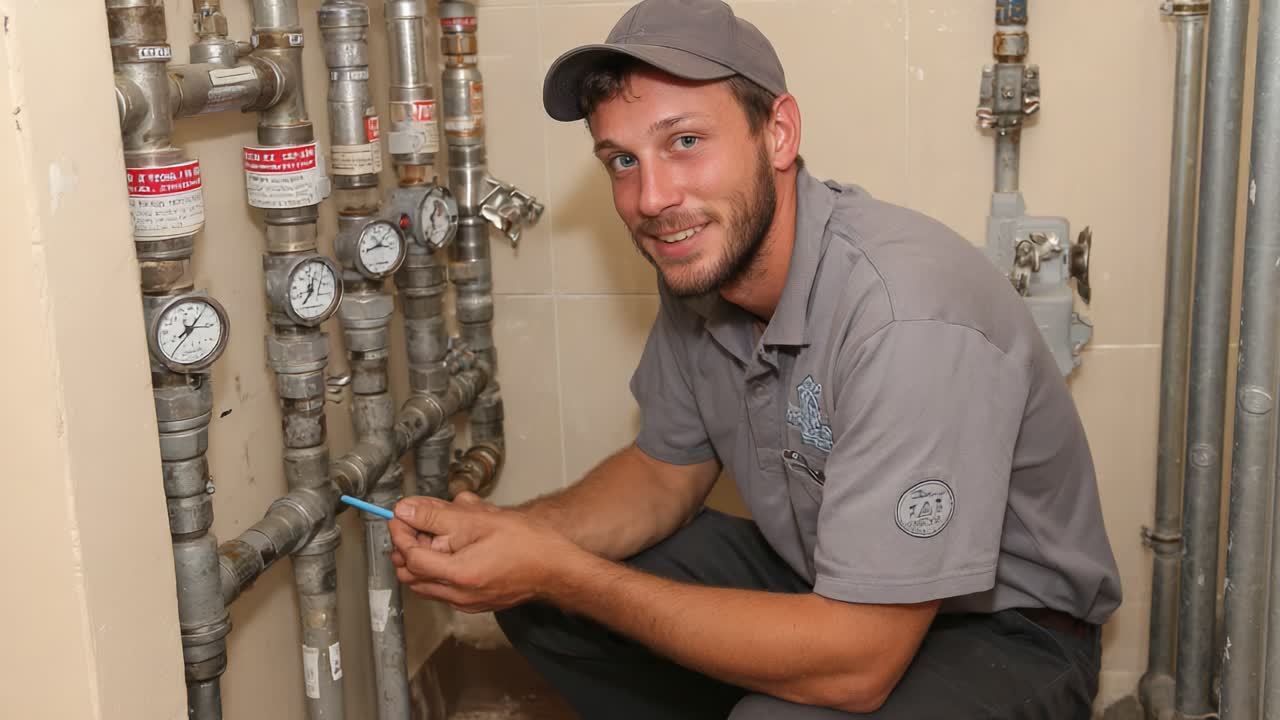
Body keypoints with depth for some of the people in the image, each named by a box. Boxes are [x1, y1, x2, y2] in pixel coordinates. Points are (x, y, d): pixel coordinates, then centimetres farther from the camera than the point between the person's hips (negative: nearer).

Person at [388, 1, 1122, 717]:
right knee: (532, 596, -4)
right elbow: (667, 472, 7)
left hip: (997, 632, -7)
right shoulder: (702, 262, -8)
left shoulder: (907, 315, -33)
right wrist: (506, 529, -14)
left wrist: (560, 574, -29)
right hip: (820, 580, 7)